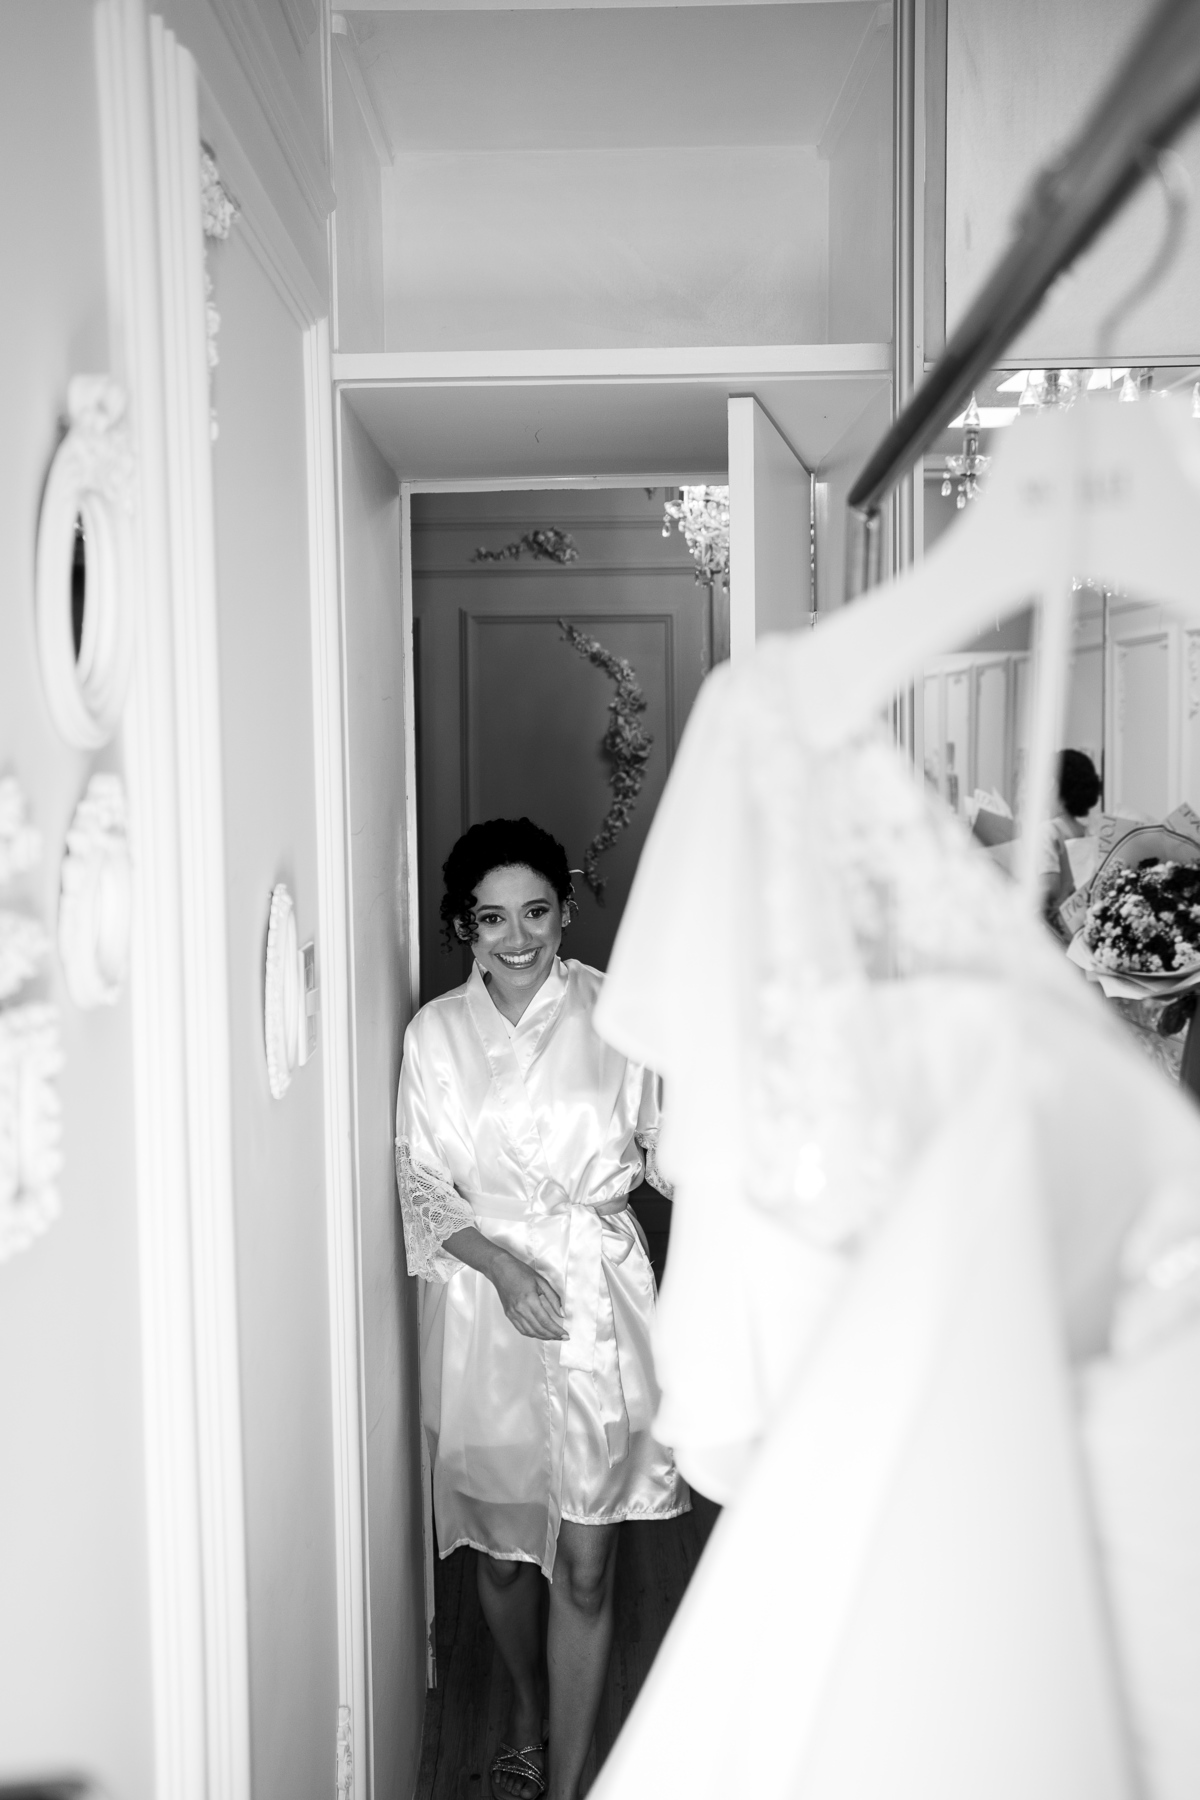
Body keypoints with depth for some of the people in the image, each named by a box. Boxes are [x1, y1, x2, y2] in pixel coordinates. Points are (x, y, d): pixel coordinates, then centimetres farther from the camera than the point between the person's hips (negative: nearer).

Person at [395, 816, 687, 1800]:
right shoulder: (436, 1031, -1)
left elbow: (667, 1143, 3)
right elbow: (423, 1185, -2)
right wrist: (503, 1265, -16)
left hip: (601, 1296, -1)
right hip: (483, 1300, 1)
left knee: (585, 1564, 2)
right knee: (504, 1549, 16)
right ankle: (528, 1718, 44)